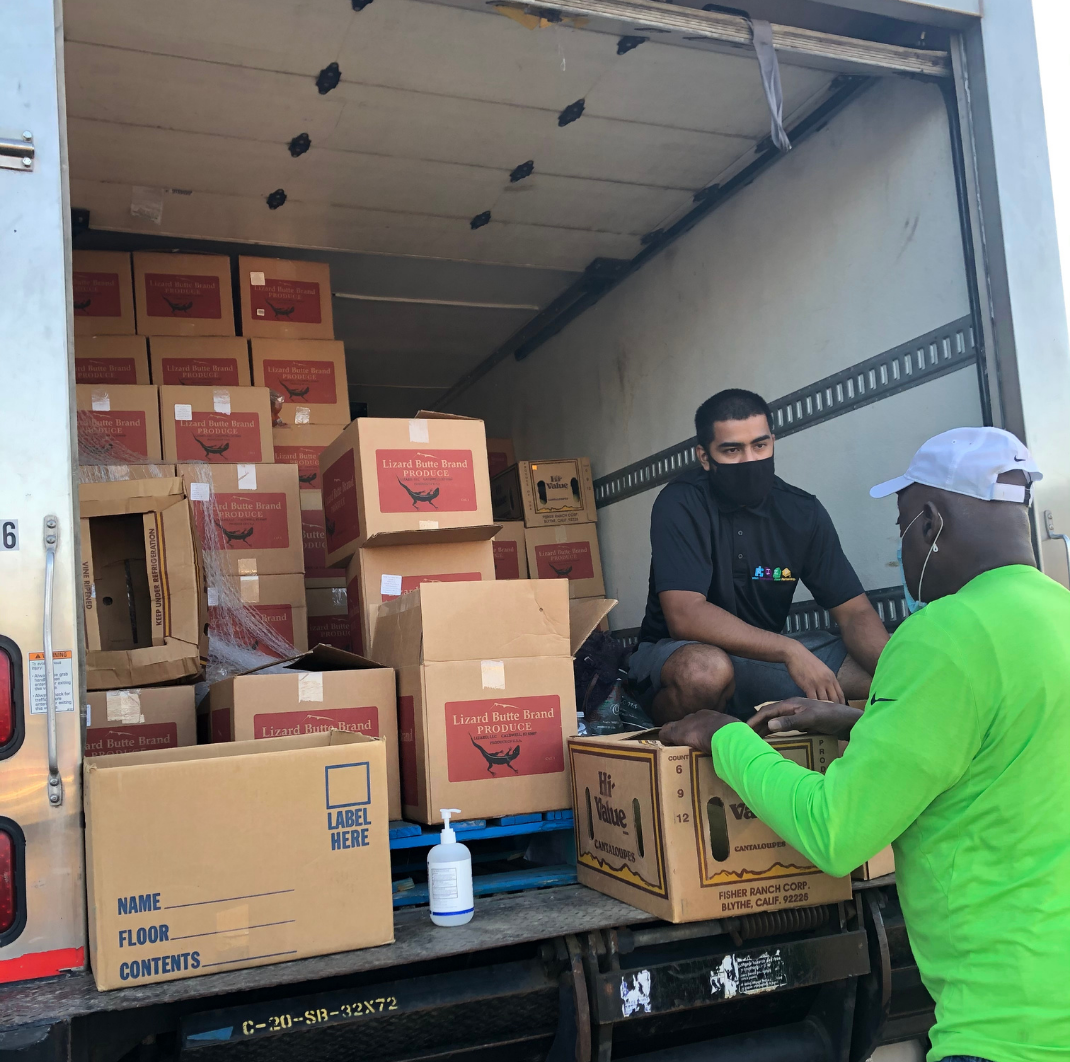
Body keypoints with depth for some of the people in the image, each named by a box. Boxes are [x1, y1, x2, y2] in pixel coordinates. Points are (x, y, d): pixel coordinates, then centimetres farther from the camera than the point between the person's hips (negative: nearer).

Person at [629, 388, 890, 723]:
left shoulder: (803, 511, -2)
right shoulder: (680, 505, -16)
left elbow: (855, 613, -3)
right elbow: (684, 616, -27)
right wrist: (789, 650, -35)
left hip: (765, 655, 5)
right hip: (675, 653, -4)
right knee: (706, 668, -39)